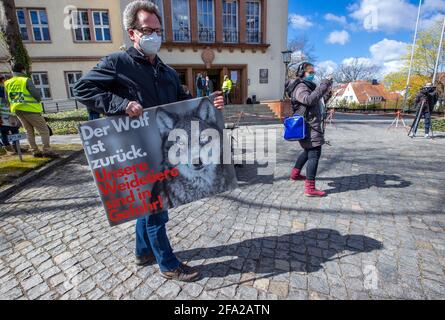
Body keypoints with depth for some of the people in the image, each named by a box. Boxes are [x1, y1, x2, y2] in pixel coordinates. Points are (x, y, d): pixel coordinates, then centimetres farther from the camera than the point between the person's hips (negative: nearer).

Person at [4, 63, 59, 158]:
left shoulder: (7, 83, 9)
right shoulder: (26, 81, -10)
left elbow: (8, 99, 14)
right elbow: (37, 95, -14)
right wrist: (38, 100, 7)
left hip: (17, 110, 7)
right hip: (30, 109, -7)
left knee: (29, 131, 15)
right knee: (44, 130, -4)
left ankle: (35, 151, 13)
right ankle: (47, 150, -14)